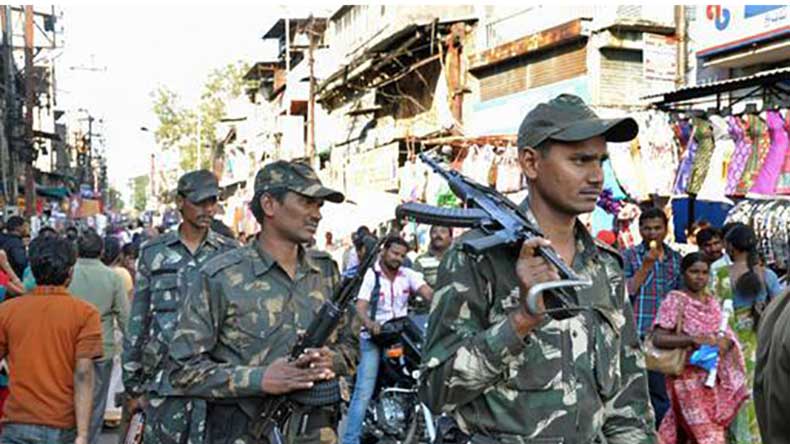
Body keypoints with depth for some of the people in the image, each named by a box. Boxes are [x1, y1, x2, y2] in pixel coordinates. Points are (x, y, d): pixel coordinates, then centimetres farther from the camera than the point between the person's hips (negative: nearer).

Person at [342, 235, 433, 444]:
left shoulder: (408, 275, 5)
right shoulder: (371, 275, -5)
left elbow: (429, 293, -10)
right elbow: (360, 306, -16)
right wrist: (369, 323, -38)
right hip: (374, 337, -4)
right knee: (364, 392, -10)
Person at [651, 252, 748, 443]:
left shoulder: (712, 301, 12)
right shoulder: (675, 300, -8)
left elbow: (726, 333, 13)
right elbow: (658, 338, -17)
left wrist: (726, 341, -10)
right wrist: (694, 339, -26)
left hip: (713, 376, 6)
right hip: (688, 376, -6)